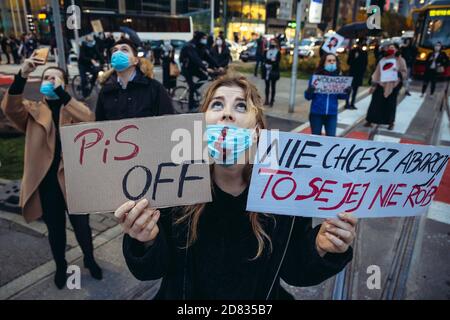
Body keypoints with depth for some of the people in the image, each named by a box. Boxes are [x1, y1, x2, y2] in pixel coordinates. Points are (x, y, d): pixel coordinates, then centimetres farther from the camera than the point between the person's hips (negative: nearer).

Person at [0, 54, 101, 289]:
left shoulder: (74, 108, 3)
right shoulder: (32, 110, 7)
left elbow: (88, 119, -19)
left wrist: (60, 92, -22)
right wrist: (22, 76, -27)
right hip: (45, 181, 2)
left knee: (81, 225, 10)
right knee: (55, 229, 17)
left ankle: (90, 260, 37)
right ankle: (61, 267, 40)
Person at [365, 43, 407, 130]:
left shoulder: (400, 60, 0)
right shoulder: (383, 60, 6)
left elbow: (404, 73, -1)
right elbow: (377, 73, 6)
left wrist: (398, 72, -23)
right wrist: (373, 85, 1)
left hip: (393, 86, -2)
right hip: (381, 85, 2)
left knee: (390, 104, 2)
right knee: (375, 103, -1)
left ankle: (391, 123, 16)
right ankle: (369, 121, 6)